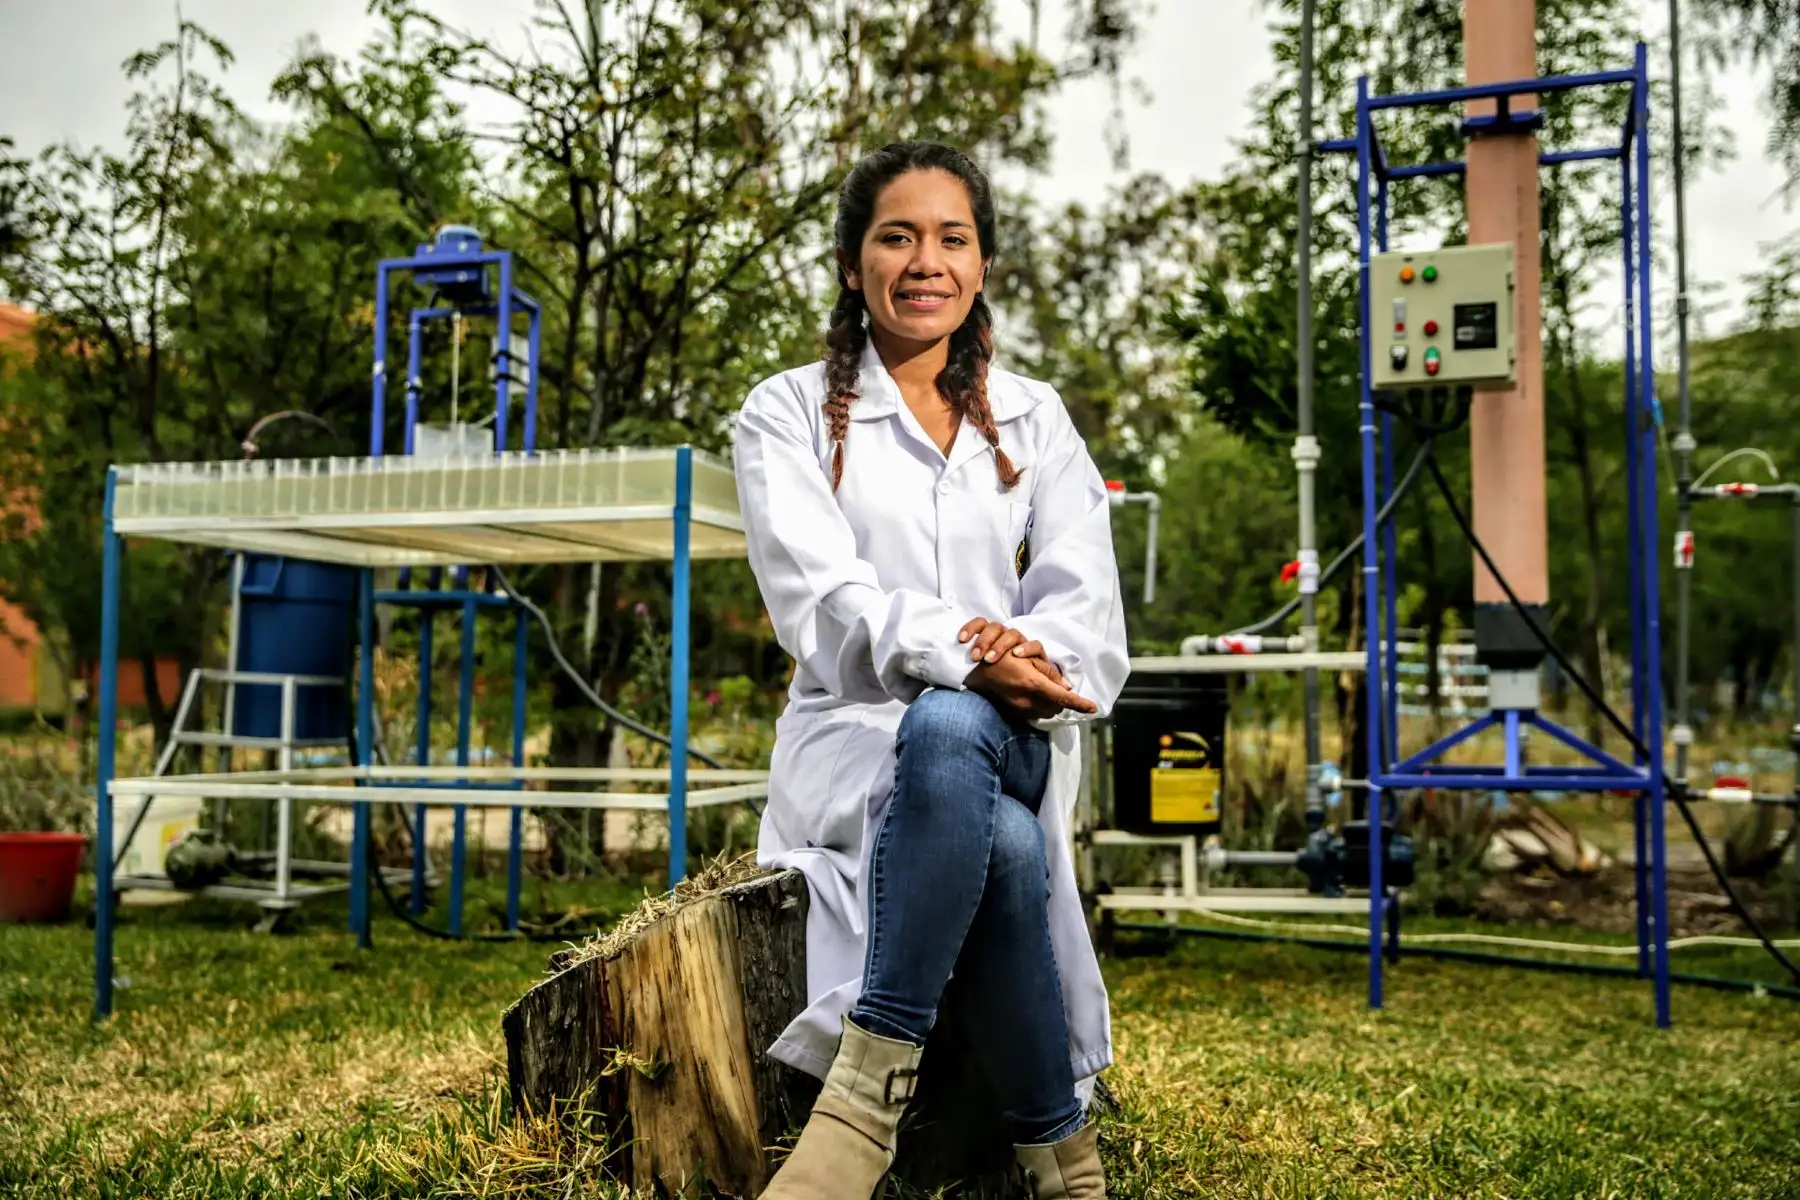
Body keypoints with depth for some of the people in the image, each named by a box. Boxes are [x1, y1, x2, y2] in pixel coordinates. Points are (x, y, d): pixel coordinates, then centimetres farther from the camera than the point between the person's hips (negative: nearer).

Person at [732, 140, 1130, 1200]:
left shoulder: (1034, 418, 16)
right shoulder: (790, 413, 8)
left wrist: (1030, 658, -23)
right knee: (1004, 843, -37)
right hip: (854, 743, -1)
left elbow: (1086, 603, 2)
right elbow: (820, 600, -10)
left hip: (1010, 747, 2)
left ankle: (870, 1091, -37)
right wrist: (961, 648, -29)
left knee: (950, 732, -38)